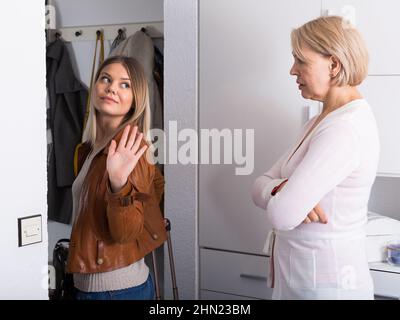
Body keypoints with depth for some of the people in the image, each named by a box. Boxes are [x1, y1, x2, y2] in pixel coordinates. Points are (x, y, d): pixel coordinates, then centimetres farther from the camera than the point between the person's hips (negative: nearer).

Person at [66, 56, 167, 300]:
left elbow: (125, 234, -23)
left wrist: (119, 184, -36)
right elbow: (157, 184, 18)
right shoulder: (92, 146, 5)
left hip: (117, 288, -8)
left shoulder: (127, 149, -20)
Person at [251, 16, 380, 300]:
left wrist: (280, 192, -6)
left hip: (327, 285, -8)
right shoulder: (322, 121, 9)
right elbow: (260, 186, 5)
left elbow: (281, 215, -27)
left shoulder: (344, 129, -22)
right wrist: (281, 190, -17)